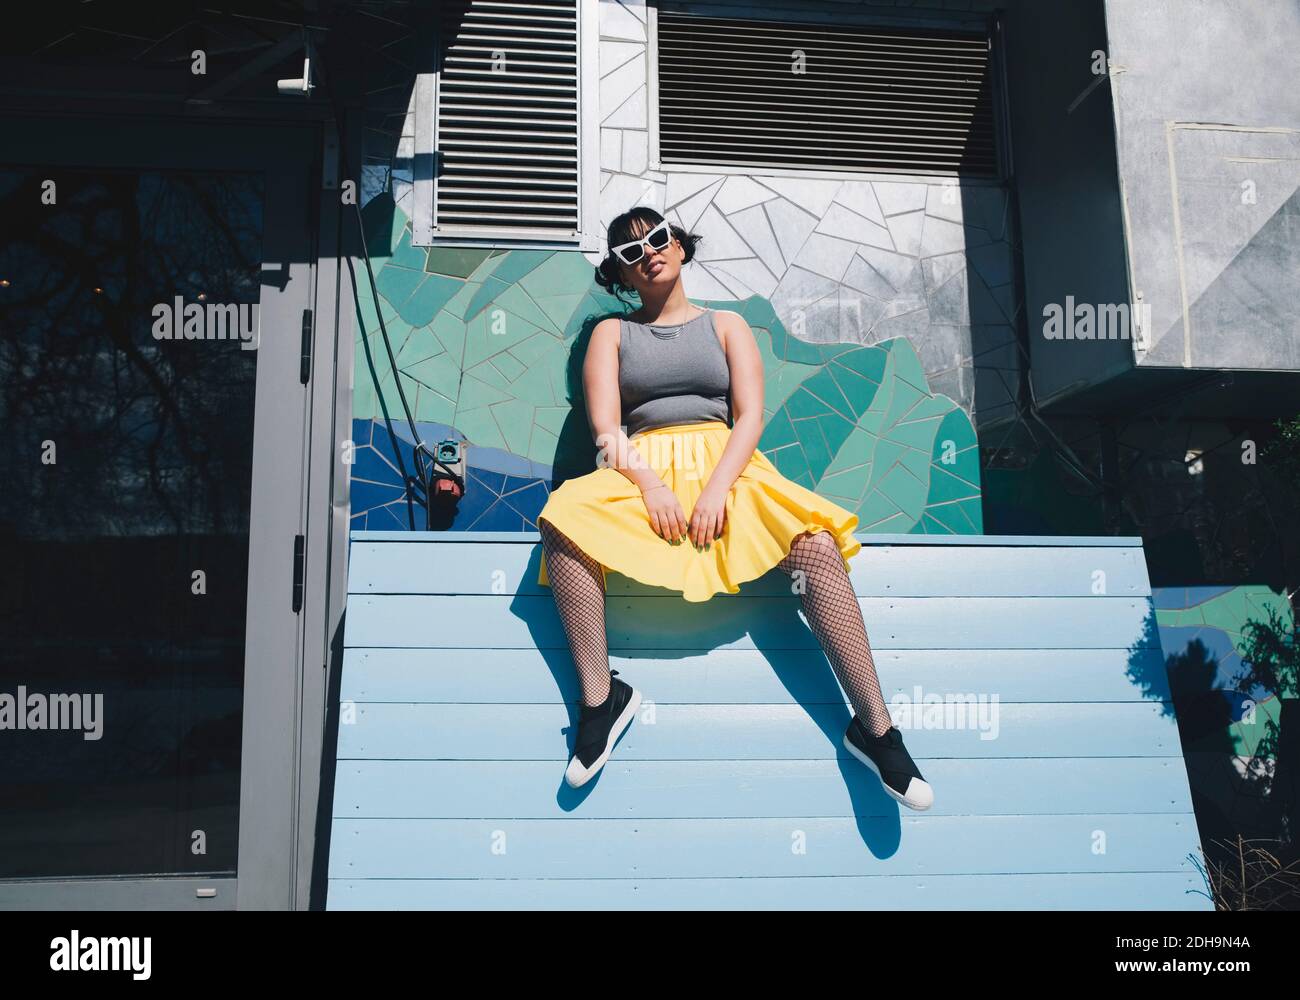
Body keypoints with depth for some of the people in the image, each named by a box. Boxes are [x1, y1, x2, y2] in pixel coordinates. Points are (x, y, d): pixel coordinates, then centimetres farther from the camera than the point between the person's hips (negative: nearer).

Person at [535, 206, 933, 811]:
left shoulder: (726, 325, 18)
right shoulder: (612, 332, 18)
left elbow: (750, 415, 4)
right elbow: (605, 424, 3)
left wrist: (716, 489, -15)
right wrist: (649, 486, -16)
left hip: (725, 465, 0)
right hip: (639, 472, 1)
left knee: (816, 544, -30)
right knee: (563, 521, -33)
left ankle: (874, 726, -28)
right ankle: (599, 696, -26)